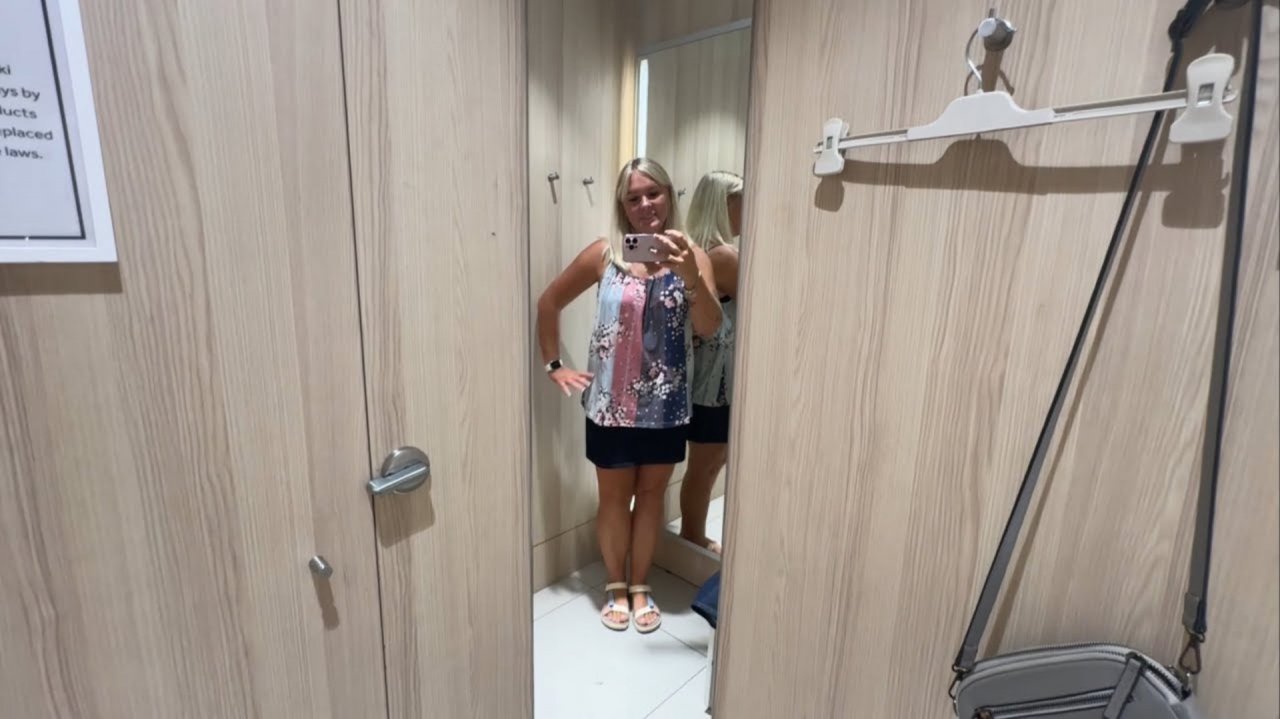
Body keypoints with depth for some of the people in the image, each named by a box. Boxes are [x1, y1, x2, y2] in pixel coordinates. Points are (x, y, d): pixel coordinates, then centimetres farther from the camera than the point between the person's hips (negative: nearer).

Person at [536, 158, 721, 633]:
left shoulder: (691, 256, -4)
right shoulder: (604, 254, -6)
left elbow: (709, 327, -17)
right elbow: (549, 302, 4)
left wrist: (689, 273, -33)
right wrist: (554, 365, 2)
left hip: (666, 406, 1)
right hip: (611, 404, -1)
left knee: (651, 494, 16)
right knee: (614, 497, 14)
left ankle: (640, 586, 37)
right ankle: (616, 586, 37)